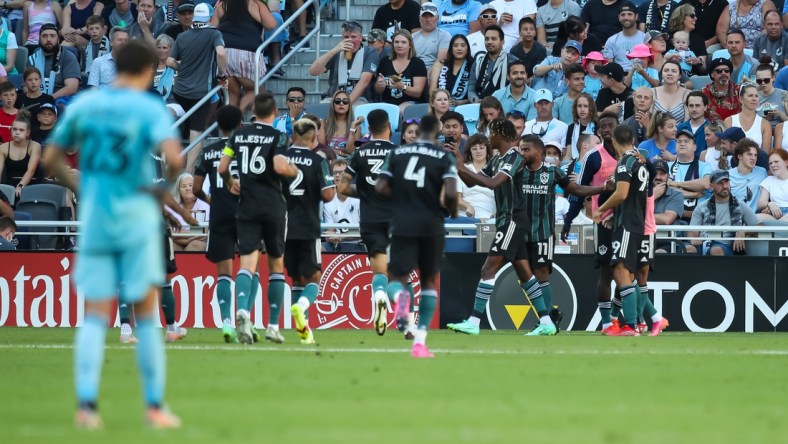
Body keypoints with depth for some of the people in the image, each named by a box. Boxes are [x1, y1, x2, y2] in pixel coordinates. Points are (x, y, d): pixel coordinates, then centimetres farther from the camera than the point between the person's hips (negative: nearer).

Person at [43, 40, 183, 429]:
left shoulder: (83, 105, 6)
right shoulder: (148, 108, -6)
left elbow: (51, 161, 10)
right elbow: (173, 156, -21)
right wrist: (169, 182, -1)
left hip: (93, 221, 3)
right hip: (137, 219, -3)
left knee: (94, 318, 3)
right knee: (146, 316, 4)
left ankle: (86, 404, -9)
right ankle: (154, 406, 5)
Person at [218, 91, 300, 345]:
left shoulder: (239, 135, 6)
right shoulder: (277, 137, -6)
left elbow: (222, 167, 8)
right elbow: (280, 167, -20)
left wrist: (230, 183, 27)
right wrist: (294, 171, 1)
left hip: (247, 207, 2)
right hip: (273, 207, -2)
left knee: (247, 264, -5)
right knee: (276, 265, 12)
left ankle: (242, 310, -34)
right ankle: (273, 325, 11)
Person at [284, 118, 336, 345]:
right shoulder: (318, 161, -7)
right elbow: (328, 195, -13)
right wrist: (334, 187, 9)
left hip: (284, 227, 3)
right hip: (308, 228, -3)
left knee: (297, 278, 14)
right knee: (313, 278, 5)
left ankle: (303, 328, 6)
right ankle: (301, 305, -26)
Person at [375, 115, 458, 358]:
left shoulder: (397, 153, 7)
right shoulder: (444, 157, -1)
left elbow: (380, 188, 0)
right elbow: (451, 193, -13)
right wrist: (453, 212, 7)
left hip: (403, 226, 1)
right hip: (431, 226, -1)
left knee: (396, 280, 6)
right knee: (429, 281, 15)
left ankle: (400, 296, -35)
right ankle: (420, 341, 7)